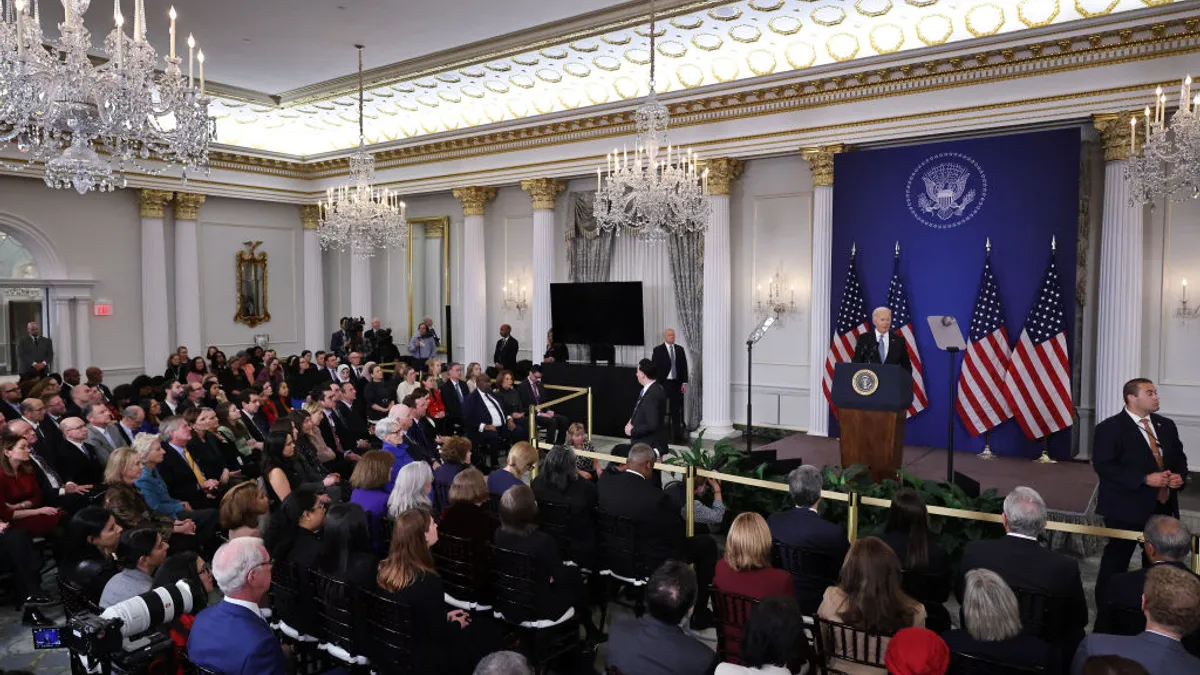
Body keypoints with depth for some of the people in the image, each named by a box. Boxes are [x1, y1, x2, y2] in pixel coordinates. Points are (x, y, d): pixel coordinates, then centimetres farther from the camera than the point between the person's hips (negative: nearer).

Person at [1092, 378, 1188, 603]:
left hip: (1163, 507, 7)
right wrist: (1145, 479, -23)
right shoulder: (1110, 428, -11)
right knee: (1115, 562, 3)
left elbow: (1179, 458, 19)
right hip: (1126, 509, -6)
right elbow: (1103, 466, -18)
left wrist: (1181, 476, -4)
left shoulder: (1166, 425, 11)